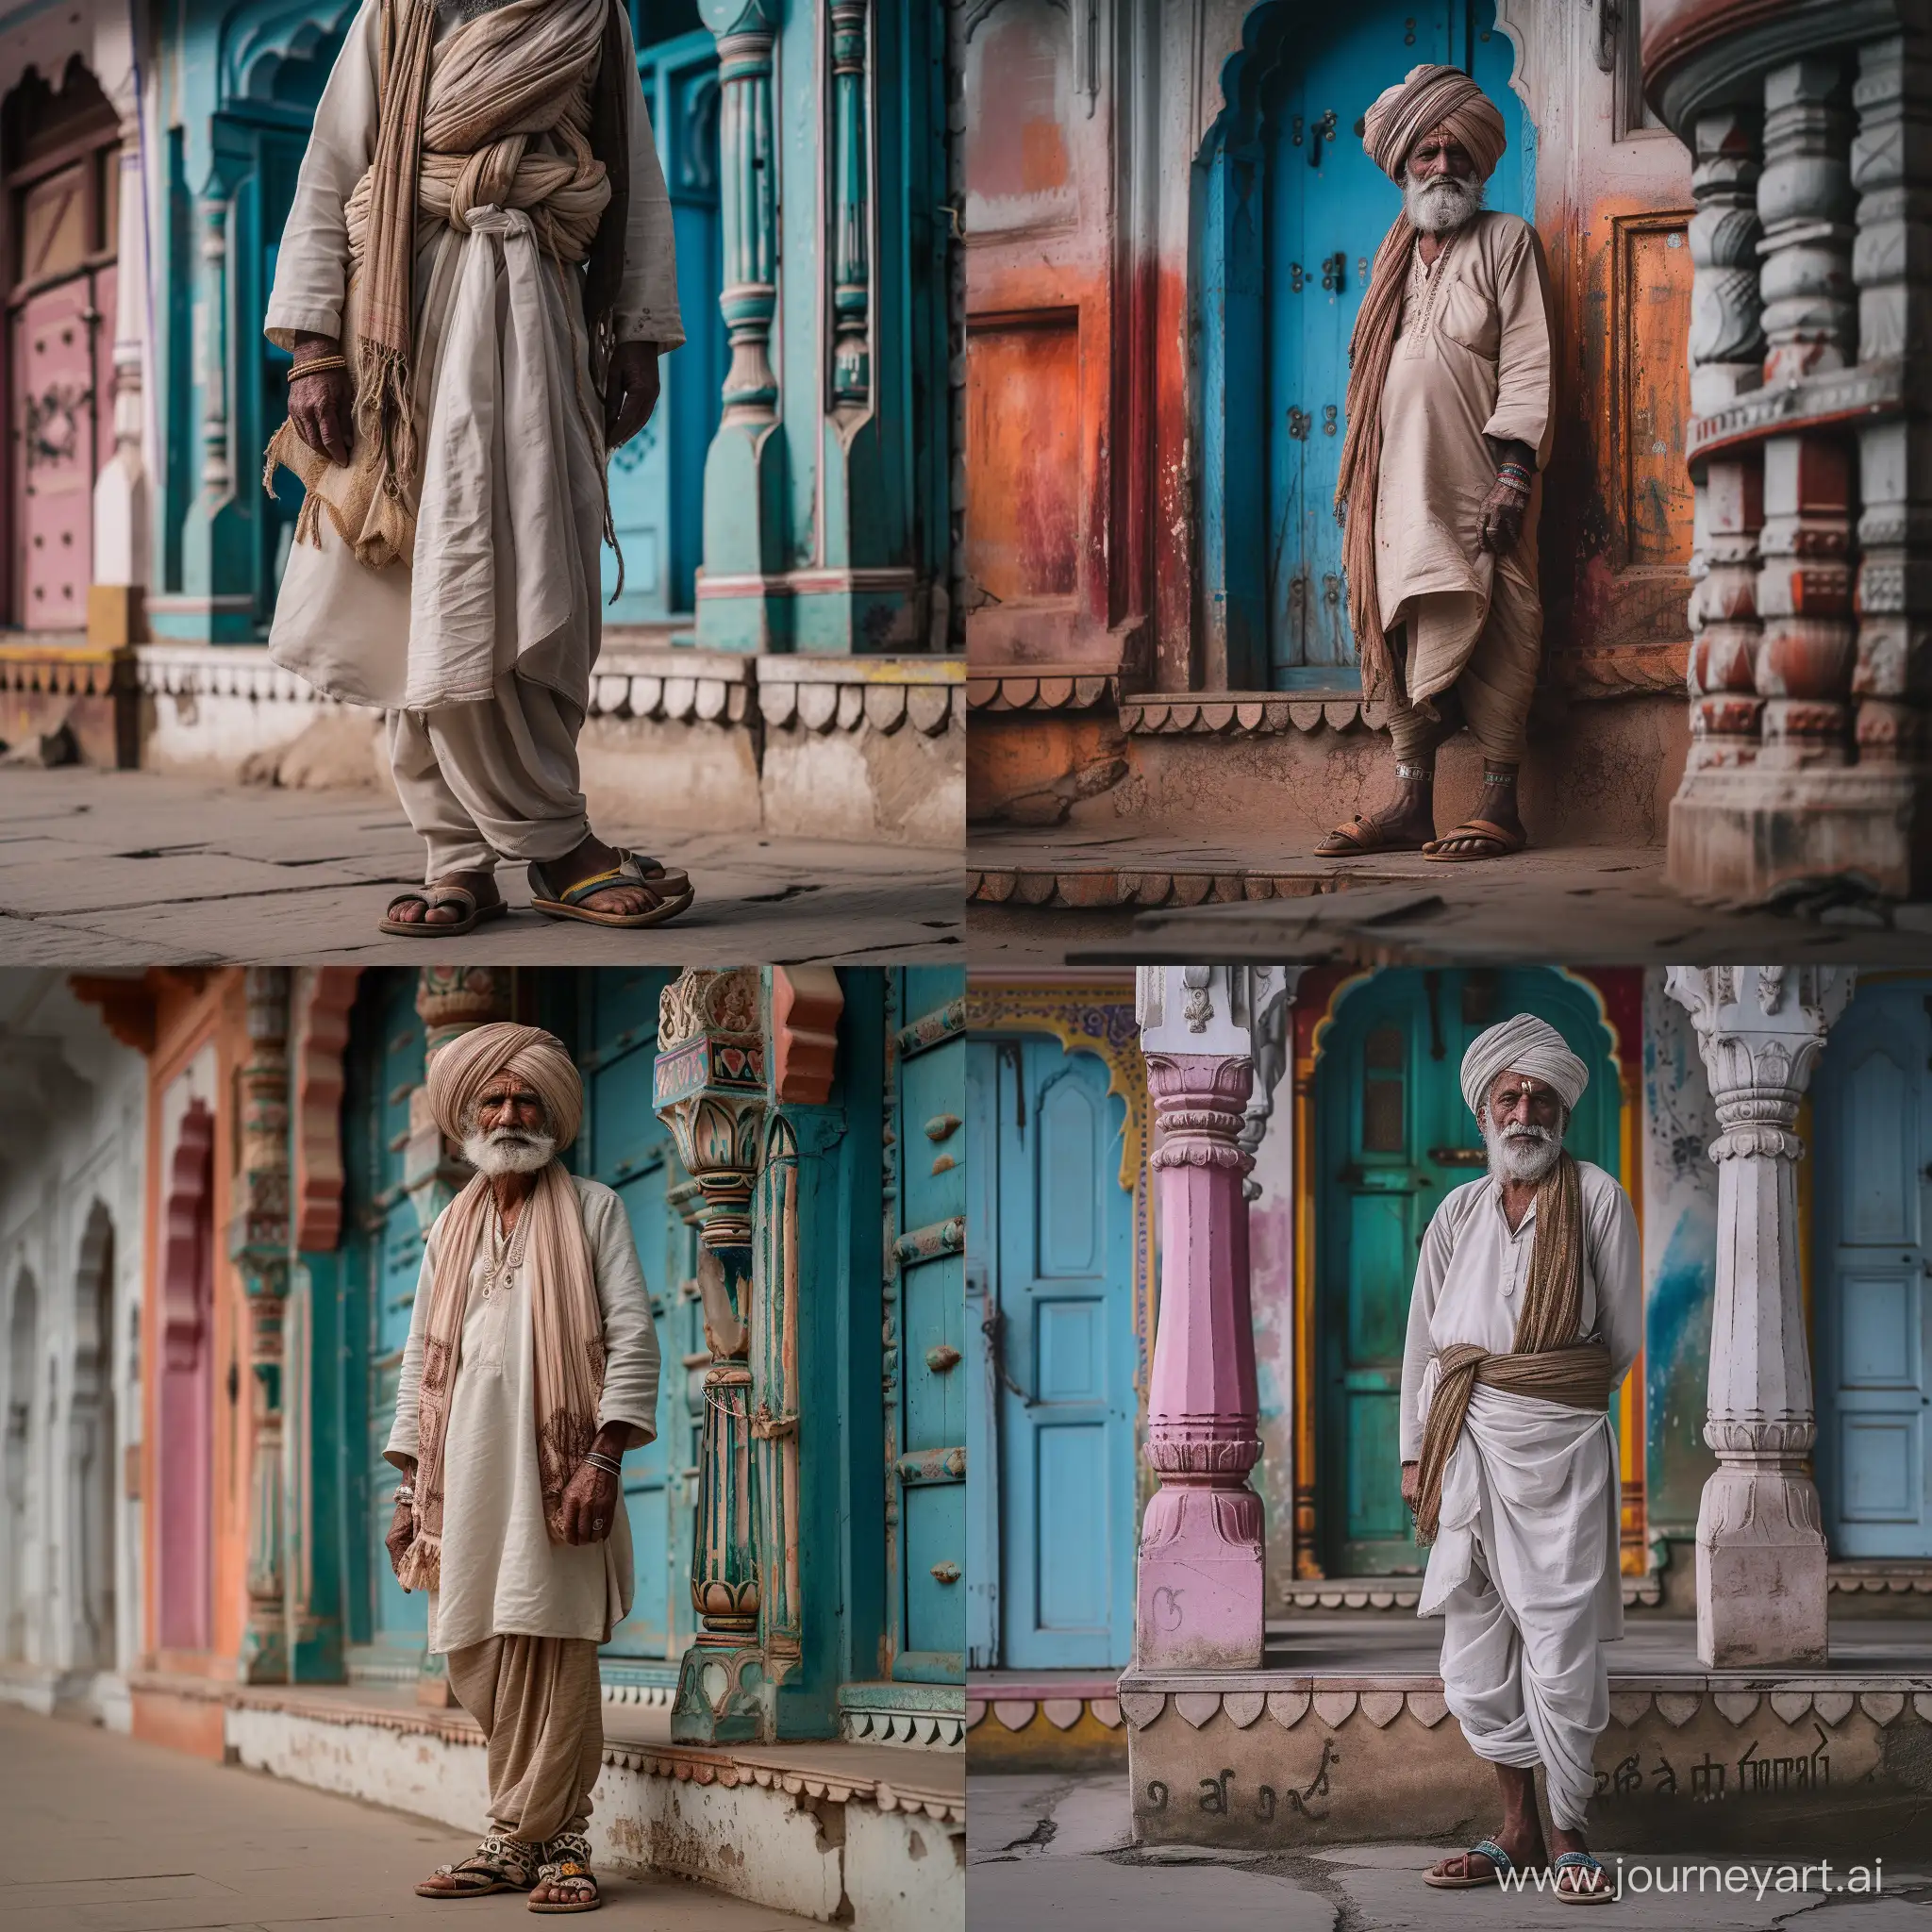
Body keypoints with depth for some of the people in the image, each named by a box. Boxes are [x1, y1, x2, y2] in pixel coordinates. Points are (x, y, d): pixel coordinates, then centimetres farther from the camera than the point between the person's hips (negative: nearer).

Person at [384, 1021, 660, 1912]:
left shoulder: (592, 1211, 7)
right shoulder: (450, 1230, 21)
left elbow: (632, 1336, -1)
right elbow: (420, 1358, 20)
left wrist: (604, 1455, -12)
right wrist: (408, 1480, 12)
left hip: (552, 1464, -4)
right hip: (466, 1471, 5)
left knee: (548, 1656, -10)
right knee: (478, 1664, -1)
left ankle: (529, 1841, -6)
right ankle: (544, 1834, 6)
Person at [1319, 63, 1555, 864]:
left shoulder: (1507, 241, 4)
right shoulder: (1395, 257, 20)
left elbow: (1528, 363, -5)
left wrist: (1514, 470, -15)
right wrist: (1357, 481, 15)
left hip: (1473, 481, -6)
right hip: (1400, 485, 6)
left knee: (1487, 632, -8)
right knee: (1401, 631, 2)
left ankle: (1500, 805, -9)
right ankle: (1411, 805, 4)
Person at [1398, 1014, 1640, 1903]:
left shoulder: (1596, 1197, 1)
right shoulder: (1459, 1211, 11)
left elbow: (1623, 1337, 6)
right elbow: (1423, 1338, 14)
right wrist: (1416, 1452, 10)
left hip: (1561, 1444, -4)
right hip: (1468, 1444, 4)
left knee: (1562, 1649, -6)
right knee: (1476, 1649, 6)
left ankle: (1569, 1838, 4)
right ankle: (1519, 1830, 16)